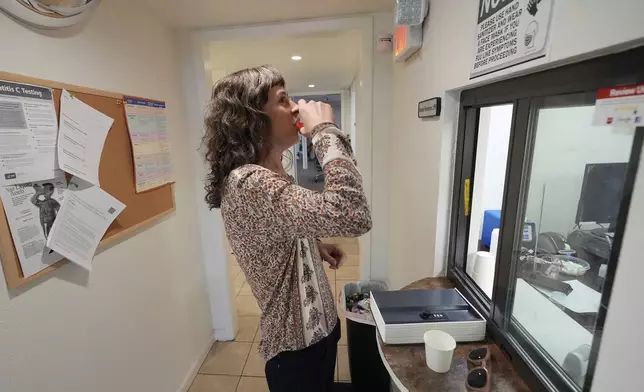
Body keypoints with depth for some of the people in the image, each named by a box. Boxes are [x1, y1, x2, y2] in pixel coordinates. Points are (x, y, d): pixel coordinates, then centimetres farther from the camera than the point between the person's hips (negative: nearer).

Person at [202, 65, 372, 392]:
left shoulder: (267, 176, 3)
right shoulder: (247, 183, -30)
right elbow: (352, 216, -44)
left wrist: (316, 246, 1)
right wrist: (325, 130, -32)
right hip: (298, 346, -8)